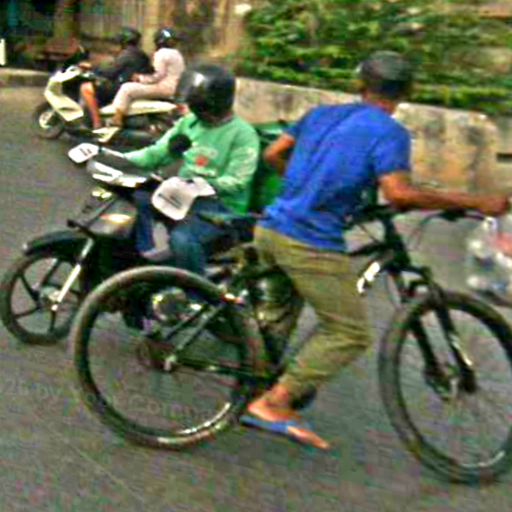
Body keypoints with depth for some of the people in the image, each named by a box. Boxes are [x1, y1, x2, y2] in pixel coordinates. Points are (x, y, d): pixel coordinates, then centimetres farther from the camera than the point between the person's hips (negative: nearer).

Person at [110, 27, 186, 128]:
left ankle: (117, 119, -16)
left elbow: (158, 75, -18)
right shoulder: (176, 53, 18)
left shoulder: (162, 53, -13)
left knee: (127, 88, -12)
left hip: (163, 88, -11)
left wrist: (140, 78, -6)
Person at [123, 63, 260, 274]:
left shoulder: (243, 134, -11)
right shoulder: (189, 123, 10)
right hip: (184, 196, 7)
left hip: (222, 205, -7)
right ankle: (146, 257, 1)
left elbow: (237, 182, -18)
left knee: (182, 238, -34)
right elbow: (157, 153, 11)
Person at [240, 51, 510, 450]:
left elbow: (272, 154, 17)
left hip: (271, 230, 8)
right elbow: (398, 193, -21)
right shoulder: (389, 133, -7)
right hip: (313, 245, -8)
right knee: (350, 334, 3)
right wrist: (475, 202, -15)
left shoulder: (322, 114, 14)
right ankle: (273, 404, 0)